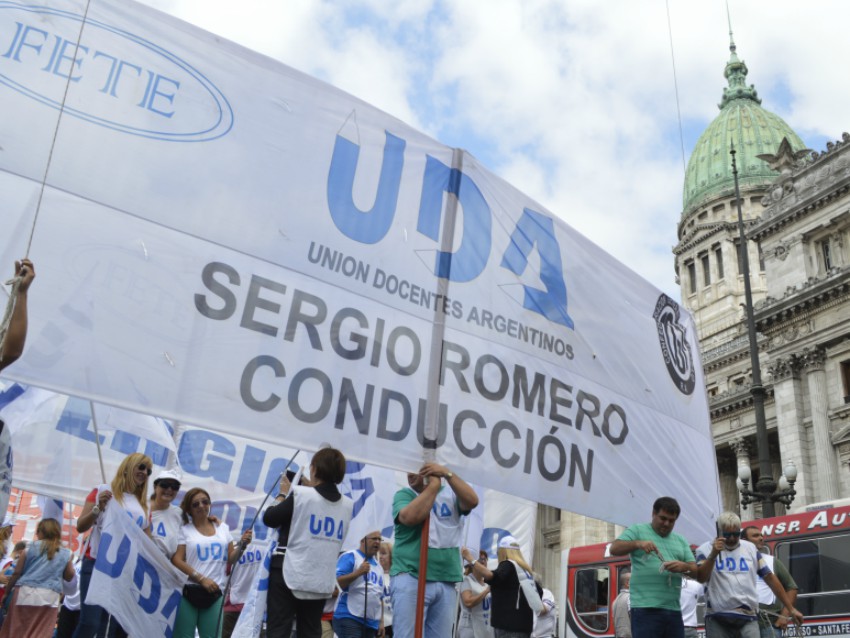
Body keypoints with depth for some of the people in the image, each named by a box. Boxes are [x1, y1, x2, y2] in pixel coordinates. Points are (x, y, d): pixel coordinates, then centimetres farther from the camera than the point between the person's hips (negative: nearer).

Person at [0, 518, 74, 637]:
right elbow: (69, 577, 15)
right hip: (49, 597, 1)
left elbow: (17, 573, 5)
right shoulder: (65, 554, 6)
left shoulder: (29, 550, 3)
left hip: (25, 593, 0)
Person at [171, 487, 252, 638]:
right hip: (187, 592, -3)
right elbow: (176, 560, -7)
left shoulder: (222, 528, 14)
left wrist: (242, 545, -6)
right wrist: (202, 579, -15)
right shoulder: (184, 530, 3)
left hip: (214, 593, 3)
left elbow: (230, 559, 14)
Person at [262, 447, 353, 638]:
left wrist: (283, 494, 11)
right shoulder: (347, 505, 4)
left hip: (290, 575, -5)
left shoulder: (300, 494, -11)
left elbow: (269, 519, -3)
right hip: (321, 581, 5)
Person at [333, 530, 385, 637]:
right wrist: (358, 572, -23)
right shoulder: (350, 557, -2)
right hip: (349, 617, -7)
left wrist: (381, 621, 15)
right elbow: (338, 582, -12)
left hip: (372, 622, 7)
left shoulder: (379, 567, 18)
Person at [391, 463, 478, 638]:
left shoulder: (451, 494, 12)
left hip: (446, 583, 3)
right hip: (411, 578, -3)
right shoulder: (404, 494, 3)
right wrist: (433, 484, -10)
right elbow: (411, 517, -17)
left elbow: (472, 501, -7)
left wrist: (447, 474, -12)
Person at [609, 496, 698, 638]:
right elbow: (614, 549, -7)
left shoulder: (680, 540, 21)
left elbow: (696, 570, 14)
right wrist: (637, 543, -25)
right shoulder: (638, 530, 5)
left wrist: (684, 567, -10)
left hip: (674, 610, 6)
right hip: (646, 609, -5)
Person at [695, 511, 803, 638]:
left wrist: (791, 608, 12)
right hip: (717, 619, -1)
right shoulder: (706, 549, 2)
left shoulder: (750, 548, 12)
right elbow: (701, 578, -11)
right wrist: (713, 555, -23)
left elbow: (770, 578, 14)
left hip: (748, 618, 2)